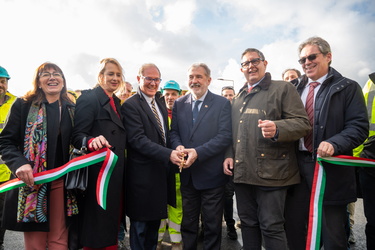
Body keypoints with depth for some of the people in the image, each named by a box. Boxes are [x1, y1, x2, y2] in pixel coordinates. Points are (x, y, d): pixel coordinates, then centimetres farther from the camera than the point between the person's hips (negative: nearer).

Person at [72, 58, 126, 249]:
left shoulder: (116, 102, 14)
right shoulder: (88, 98, -10)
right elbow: (77, 136, -16)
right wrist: (92, 141, -36)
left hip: (116, 172, 8)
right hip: (98, 171, -8)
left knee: (113, 219, 17)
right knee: (97, 224, 4)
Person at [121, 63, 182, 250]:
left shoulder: (160, 104, 13)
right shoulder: (130, 105, -12)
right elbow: (137, 139, -22)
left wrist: (176, 152, 3)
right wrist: (168, 154, -28)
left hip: (162, 172, 7)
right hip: (143, 174, -7)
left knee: (155, 220, 21)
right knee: (140, 225, 9)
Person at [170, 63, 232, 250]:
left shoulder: (222, 103, -6)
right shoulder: (179, 104, 7)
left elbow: (225, 136, -14)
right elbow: (174, 132, 7)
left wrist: (198, 152, -24)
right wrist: (178, 146, -16)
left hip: (212, 174, -3)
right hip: (187, 174, 4)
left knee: (212, 225, 13)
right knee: (188, 224, 20)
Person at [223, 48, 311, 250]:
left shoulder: (283, 88, 1)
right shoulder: (238, 98, 19)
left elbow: (302, 123, -8)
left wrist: (277, 129, -27)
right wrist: (229, 155, 10)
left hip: (270, 172, -6)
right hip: (242, 172, 6)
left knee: (271, 227, 0)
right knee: (248, 223, 16)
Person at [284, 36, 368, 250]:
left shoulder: (348, 88, 1)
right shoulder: (295, 90, 13)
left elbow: (359, 127, -9)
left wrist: (334, 144, -24)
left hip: (330, 167, -4)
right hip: (297, 165, 4)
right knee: (293, 229, 15)